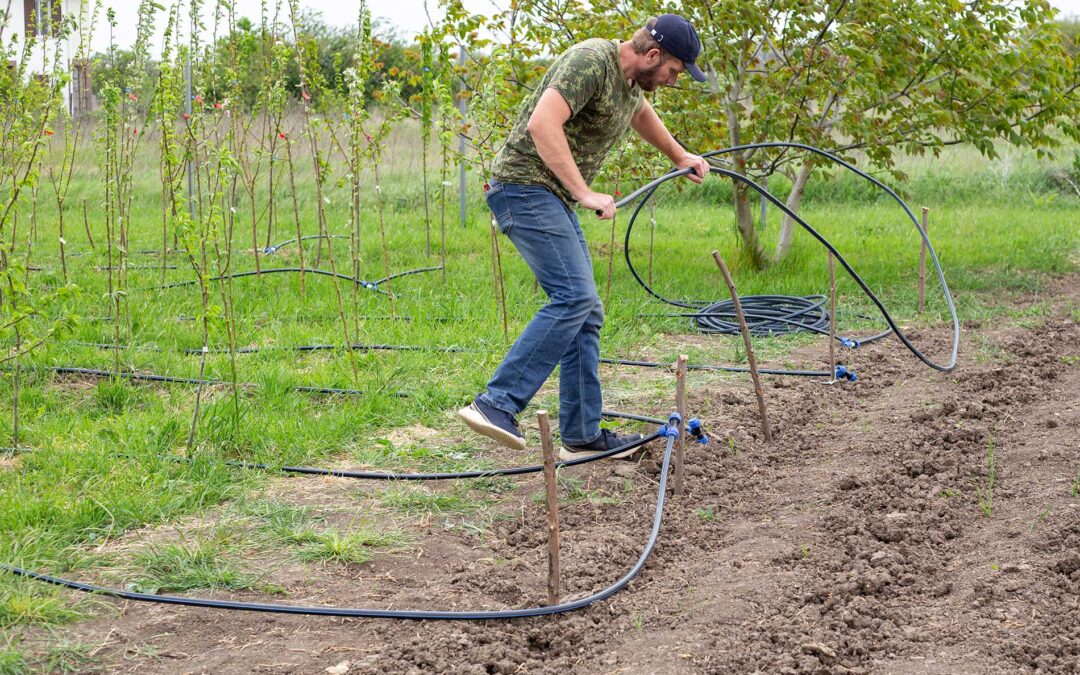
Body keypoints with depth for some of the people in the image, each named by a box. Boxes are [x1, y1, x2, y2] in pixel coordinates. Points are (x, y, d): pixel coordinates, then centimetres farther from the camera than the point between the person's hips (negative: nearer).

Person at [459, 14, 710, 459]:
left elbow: (641, 113, 40)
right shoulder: (591, 61, -16)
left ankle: (582, 437, 9)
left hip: (554, 199, 10)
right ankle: (496, 405, -25)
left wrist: (679, 157, 53)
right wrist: (585, 194, -29)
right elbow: (542, 123, -29)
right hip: (525, 186, -10)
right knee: (573, 297, -22)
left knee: (585, 312, 6)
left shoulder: (629, 81, 15)